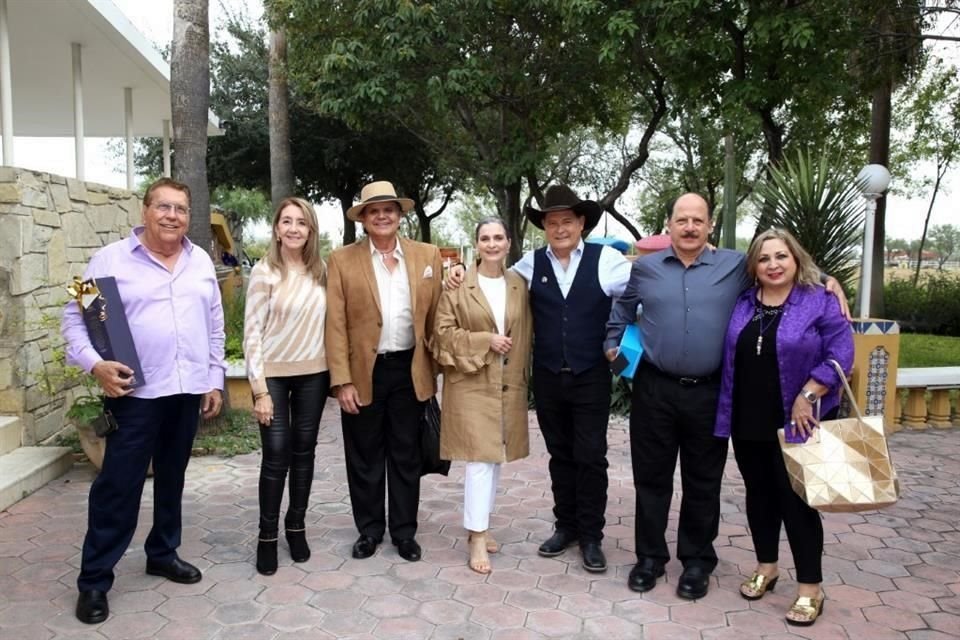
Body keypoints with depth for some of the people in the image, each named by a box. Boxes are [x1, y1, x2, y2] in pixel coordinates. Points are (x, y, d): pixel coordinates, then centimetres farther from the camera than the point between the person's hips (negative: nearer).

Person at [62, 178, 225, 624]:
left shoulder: (201, 262, 10)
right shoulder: (111, 259, -3)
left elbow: (215, 325, 14)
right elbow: (75, 317, -3)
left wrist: (215, 379, 11)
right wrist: (95, 364, -18)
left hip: (187, 389, 4)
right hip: (136, 391, -4)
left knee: (171, 478, 15)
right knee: (118, 485, -1)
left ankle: (163, 553, 32)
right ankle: (94, 580, 13)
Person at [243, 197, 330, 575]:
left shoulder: (321, 271, 4)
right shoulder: (264, 272, -9)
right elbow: (252, 333, -11)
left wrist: (336, 373, 6)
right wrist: (259, 389, -15)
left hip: (313, 373, 4)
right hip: (274, 374, -4)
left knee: (304, 452, 11)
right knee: (276, 456, -1)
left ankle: (296, 527, 26)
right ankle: (267, 535, 15)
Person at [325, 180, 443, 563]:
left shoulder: (428, 256, 3)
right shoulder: (342, 261, -3)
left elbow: (435, 316, 6)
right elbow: (335, 325, -6)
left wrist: (436, 367, 4)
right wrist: (342, 381, -10)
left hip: (410, 371, 2)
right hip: (363, 372, -1)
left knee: (406, 456, 12)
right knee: (365, 457, 11)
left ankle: (404, 531, 27)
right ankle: (369, 529, 28)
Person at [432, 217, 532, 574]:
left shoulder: (519, 286, 7)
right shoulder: (458, 286, -5)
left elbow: (525, 334, 11)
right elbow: (443, 332, -6)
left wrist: (520, 375, 2)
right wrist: (485, 341, -15)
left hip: (508, 385, 5)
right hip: (471, 383, -5)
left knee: (496, 457, 12)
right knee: (480, 458, -8)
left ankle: (478, 526, 27)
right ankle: (477, 539, 0)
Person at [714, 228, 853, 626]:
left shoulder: (820, 302, -6)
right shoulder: (742, 305, 6)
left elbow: (840, 354, -11)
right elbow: (729, 357, 12)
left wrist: (807, 397, -17)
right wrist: (727, 413, 5)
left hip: (795, 424, -4)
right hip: (748, 422, 5)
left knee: (797, 499, 1)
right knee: (759, 495, 14)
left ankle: (810, 589, 14)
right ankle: (765, 568, 31)